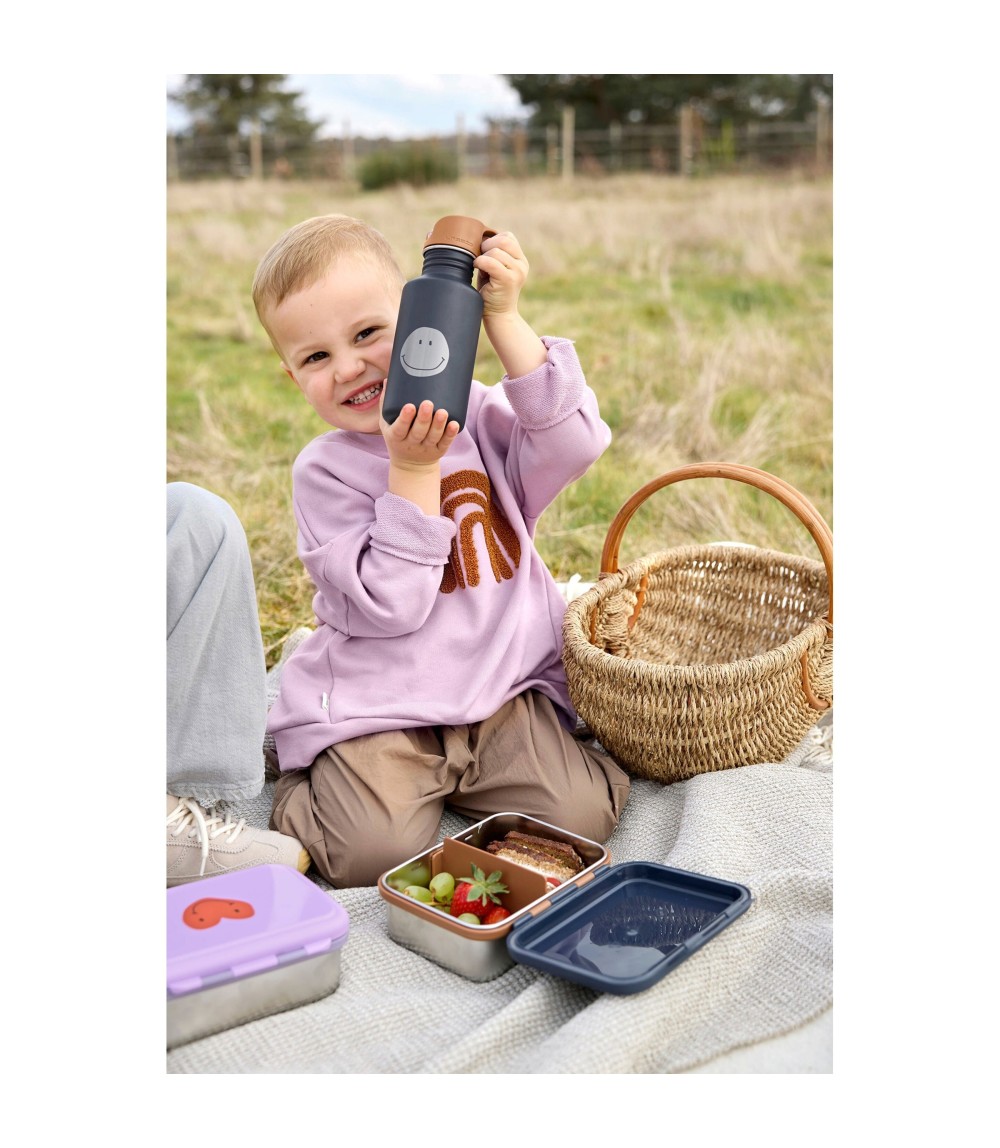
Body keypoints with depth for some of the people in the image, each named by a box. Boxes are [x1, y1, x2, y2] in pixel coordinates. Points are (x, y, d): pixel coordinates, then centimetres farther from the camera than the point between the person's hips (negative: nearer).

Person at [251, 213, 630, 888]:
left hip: (508, 688, 3)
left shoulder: (478, 417, 1)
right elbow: (390, 605, -17)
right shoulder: (324, 471, -7)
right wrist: (413, 469, -22)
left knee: (582, 815, -14)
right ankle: (301, 793, 14)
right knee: (373, 855, -20)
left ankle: (454, 778, 15)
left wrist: (504, 319, -19)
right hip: (377, 712, -2)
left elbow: (573, 442, -19)